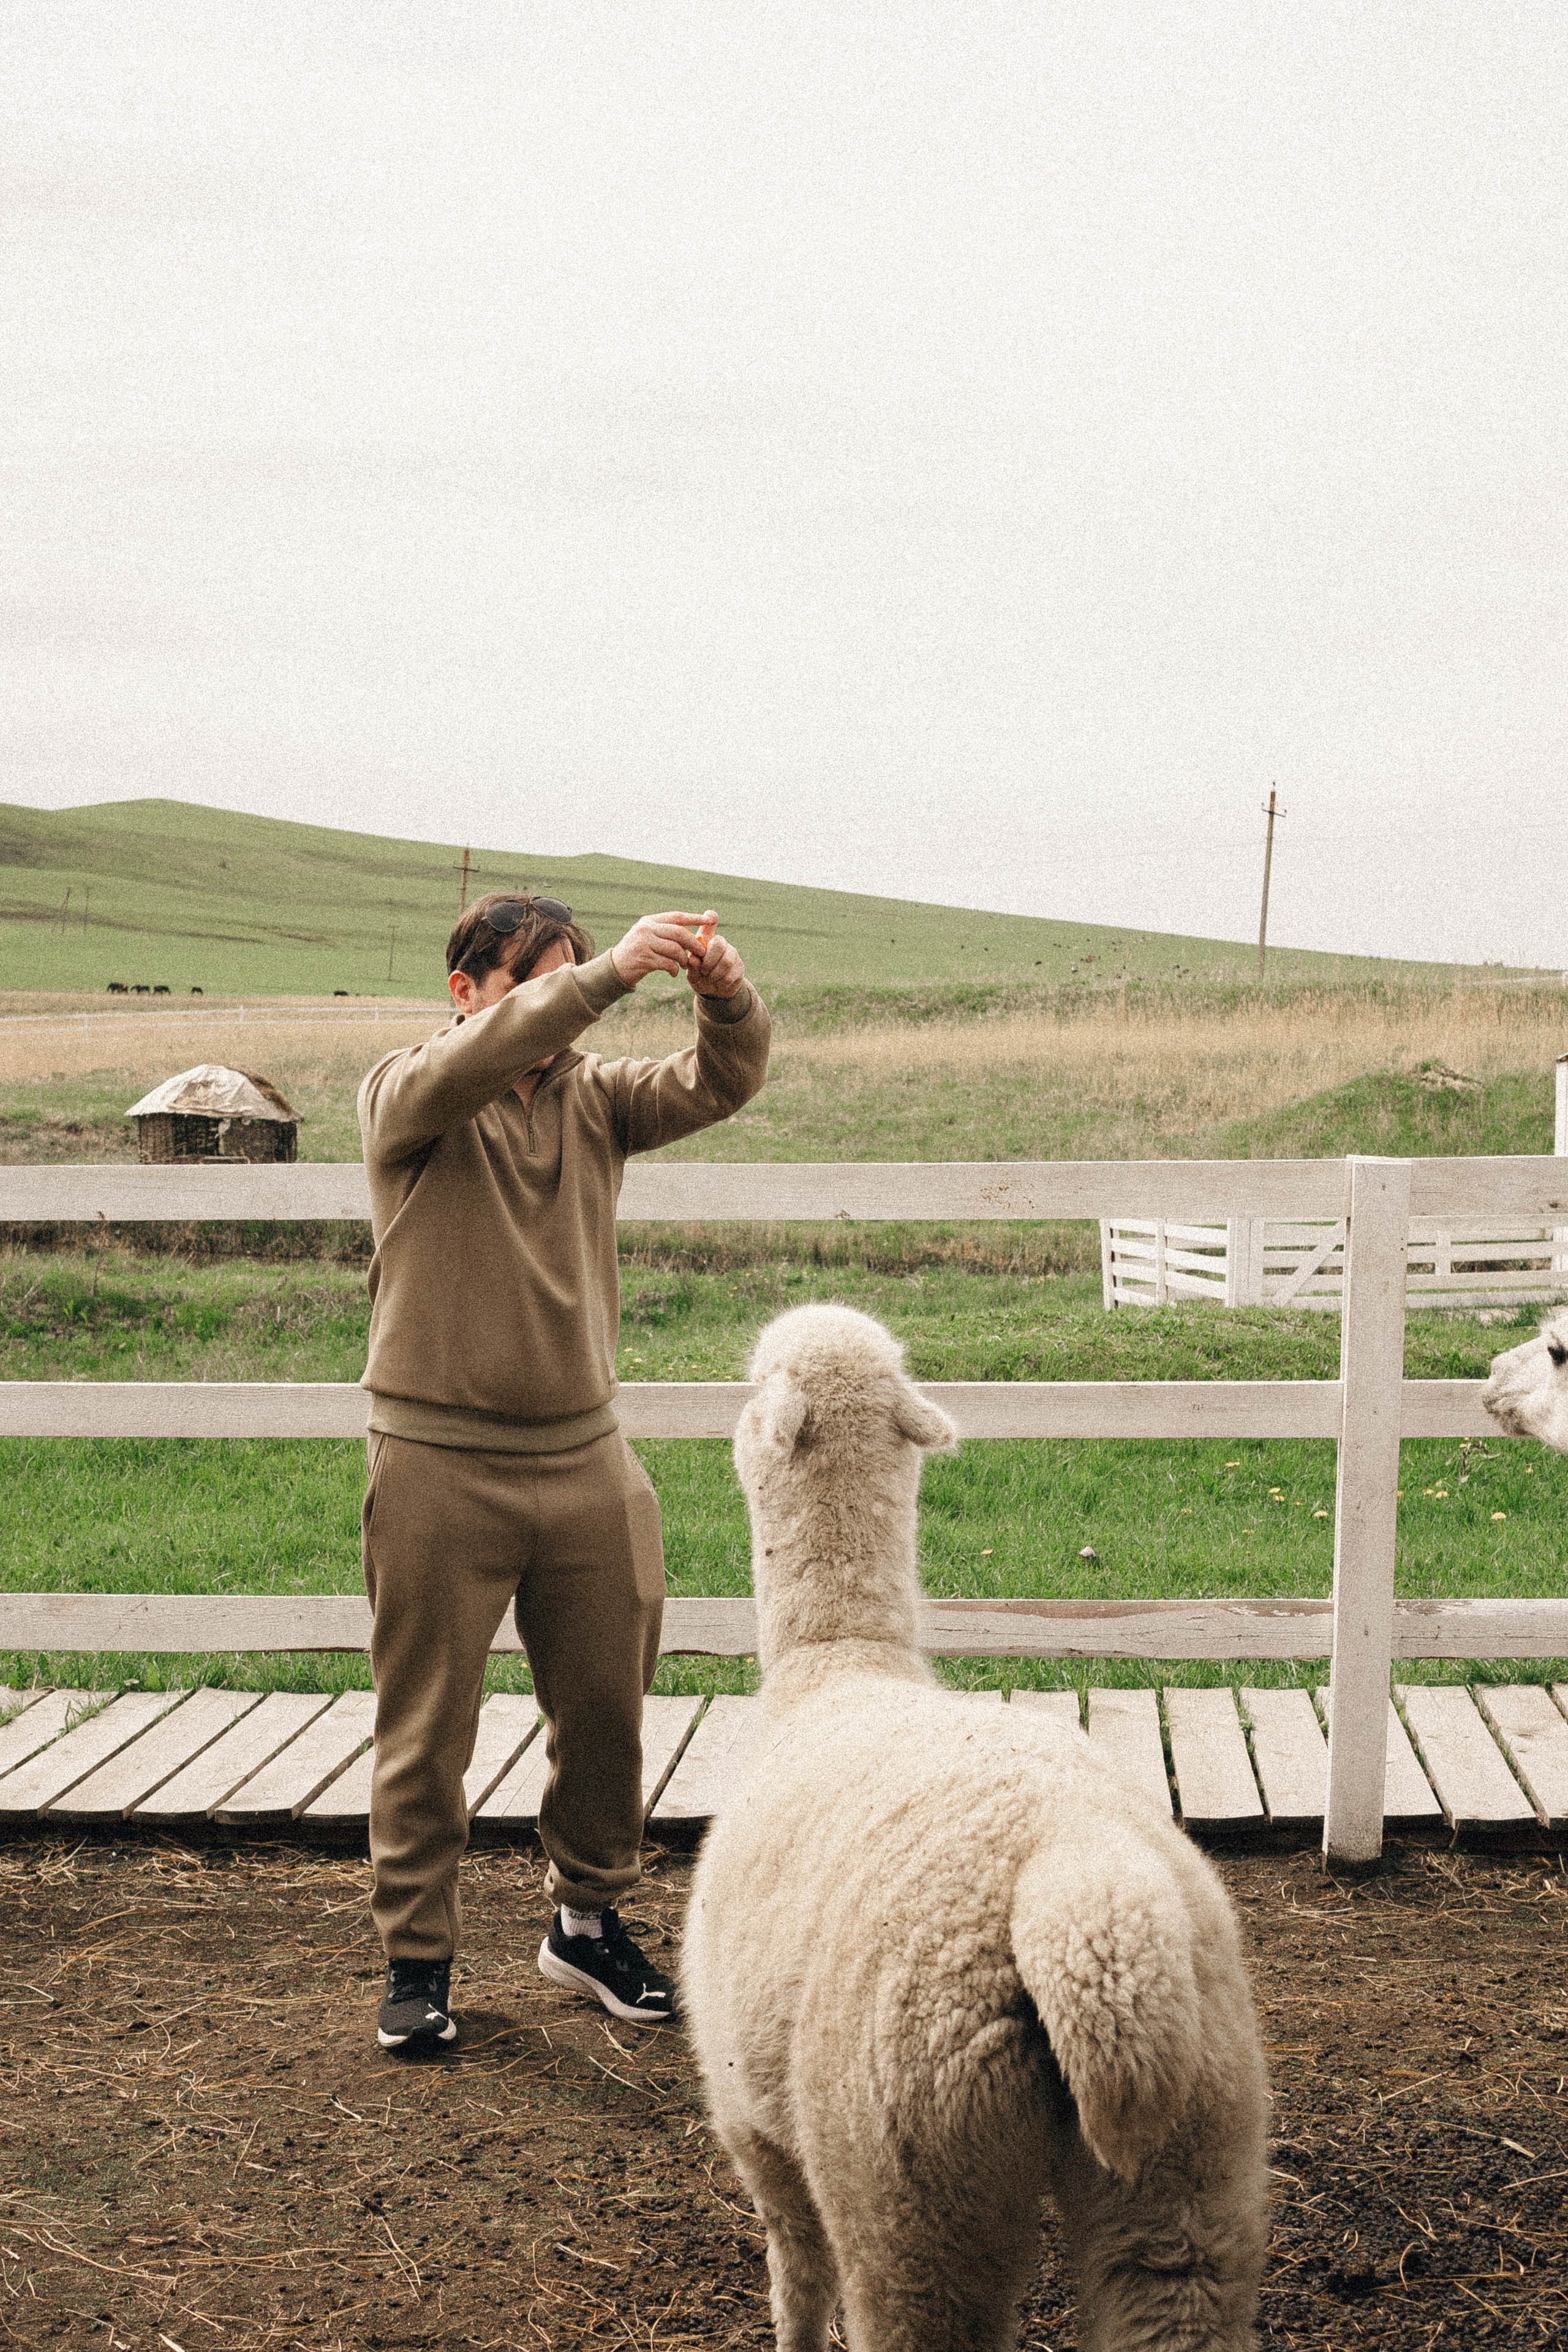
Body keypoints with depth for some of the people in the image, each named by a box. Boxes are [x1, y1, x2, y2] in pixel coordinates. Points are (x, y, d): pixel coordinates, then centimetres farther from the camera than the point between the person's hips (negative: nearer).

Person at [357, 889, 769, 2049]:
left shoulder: (594, 1096, 7)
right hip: (440, 1464, -4)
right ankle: (418, 1956, 21)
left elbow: (720, 1084, -6)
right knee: (427, 1729, 6)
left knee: (606, 1712, 13)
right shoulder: (405, 1094, -6)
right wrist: (610, 974, -37)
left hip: (586, 1459, 4)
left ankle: (588, 1921, 33)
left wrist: (728, 996, -28)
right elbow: (465, 1067, -28)